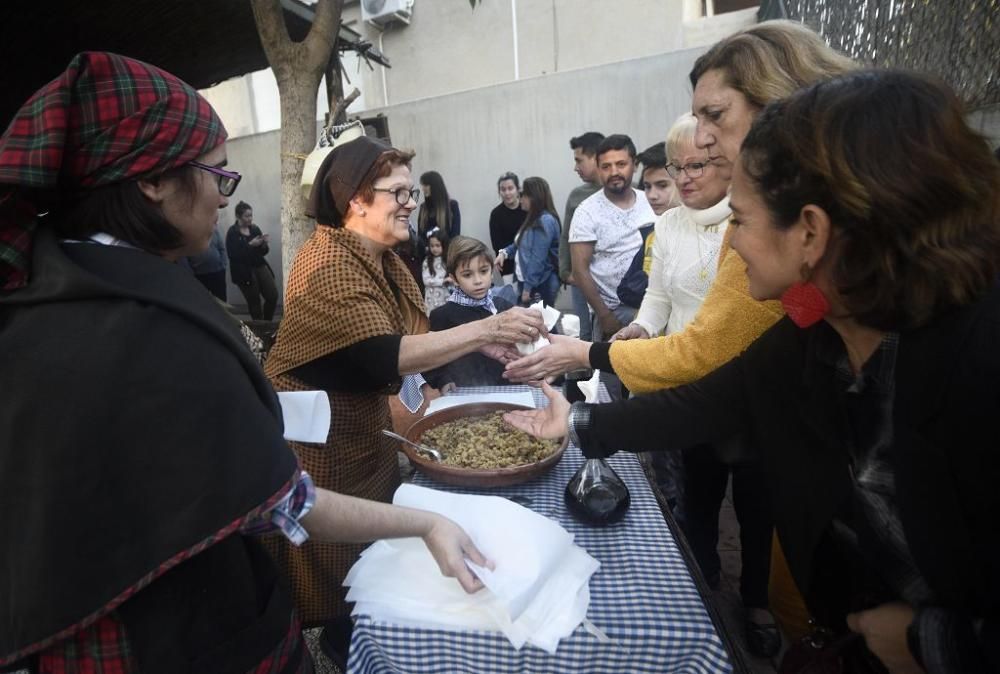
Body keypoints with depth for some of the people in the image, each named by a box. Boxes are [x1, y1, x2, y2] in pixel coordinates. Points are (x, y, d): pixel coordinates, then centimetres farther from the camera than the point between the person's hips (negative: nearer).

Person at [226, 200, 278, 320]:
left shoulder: (255, 229, 8)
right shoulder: (232, 233, -7)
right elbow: (233, 255, -16)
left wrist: (264, 244, -10)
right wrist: (250, 245, -21)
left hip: (260, 266, 4)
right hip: (244, 271, -4)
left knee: (273, 296, -4)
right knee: (254, 301, 3)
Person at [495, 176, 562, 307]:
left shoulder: (545, 221, -20)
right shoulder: (533, 219, 12)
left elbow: (538, 259, -23)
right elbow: (521, 244, 21)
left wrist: (528, 288, -23)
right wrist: (505, 252, 3)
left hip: (540, 286, -10)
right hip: (526, 281, 10)